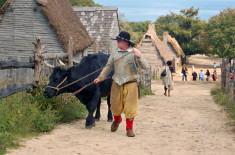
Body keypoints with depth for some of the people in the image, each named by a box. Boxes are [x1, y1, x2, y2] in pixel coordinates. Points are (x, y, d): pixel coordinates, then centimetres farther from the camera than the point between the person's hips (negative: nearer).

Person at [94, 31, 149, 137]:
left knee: (130, 107, -5)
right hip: (117, 84, 3)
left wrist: (139, 57, -22)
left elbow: (145, 67, -7)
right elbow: (108, 67, 15)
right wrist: (100, 78, 6)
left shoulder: (134, 52, 0)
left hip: (130, 84, -3)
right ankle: (117, 120, 41)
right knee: (115, 106, 11)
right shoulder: (115, 54, 9)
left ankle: (129, 128, 9)